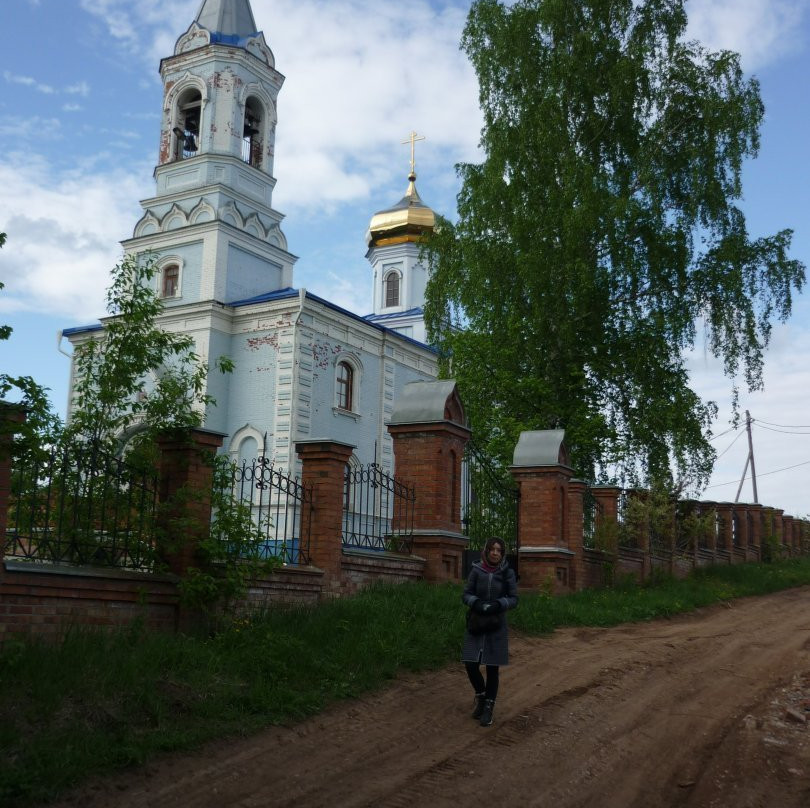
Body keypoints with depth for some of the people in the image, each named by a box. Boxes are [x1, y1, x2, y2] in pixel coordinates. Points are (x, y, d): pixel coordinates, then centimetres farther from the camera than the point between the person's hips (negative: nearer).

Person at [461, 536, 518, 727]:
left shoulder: (507, 573, -6)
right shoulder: (476, 570, -4)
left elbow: (514, 599, -3)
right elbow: (466, 594, 0)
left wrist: (498, 604, -21)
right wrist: (476, 603, -20)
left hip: (497, 626, -1)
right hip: (476, 624, 1)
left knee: (492, 667, 3)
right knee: (471, 664, -2)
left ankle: (489, 707, 17)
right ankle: (480, 695, 27)